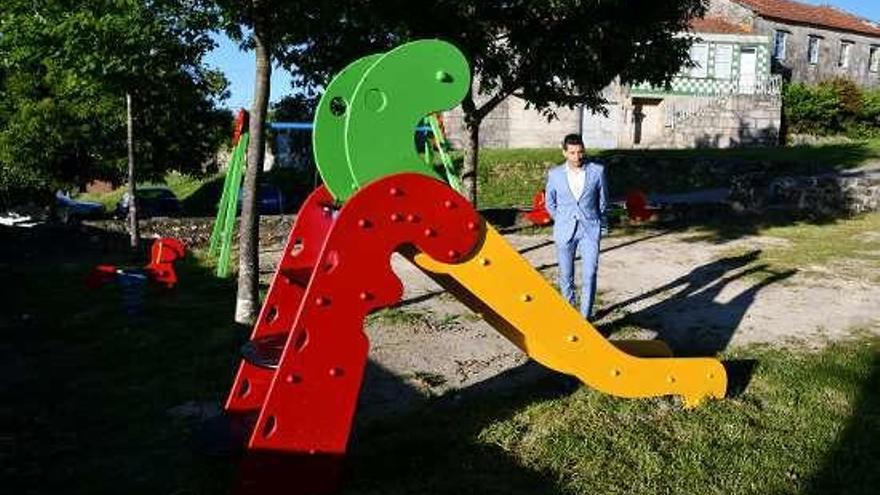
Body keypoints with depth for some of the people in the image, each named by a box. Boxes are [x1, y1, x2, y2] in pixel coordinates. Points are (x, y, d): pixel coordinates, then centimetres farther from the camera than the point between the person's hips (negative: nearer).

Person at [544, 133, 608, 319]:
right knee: (566, 276, 8)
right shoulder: (555, 174, -3)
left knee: (590, 274, -5)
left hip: (590, 230, -1)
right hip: (565, 232, 1)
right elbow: (550, 203, 13)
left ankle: (585, 316, 4)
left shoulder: (597, 171, -4)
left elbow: (603, 199, 9)